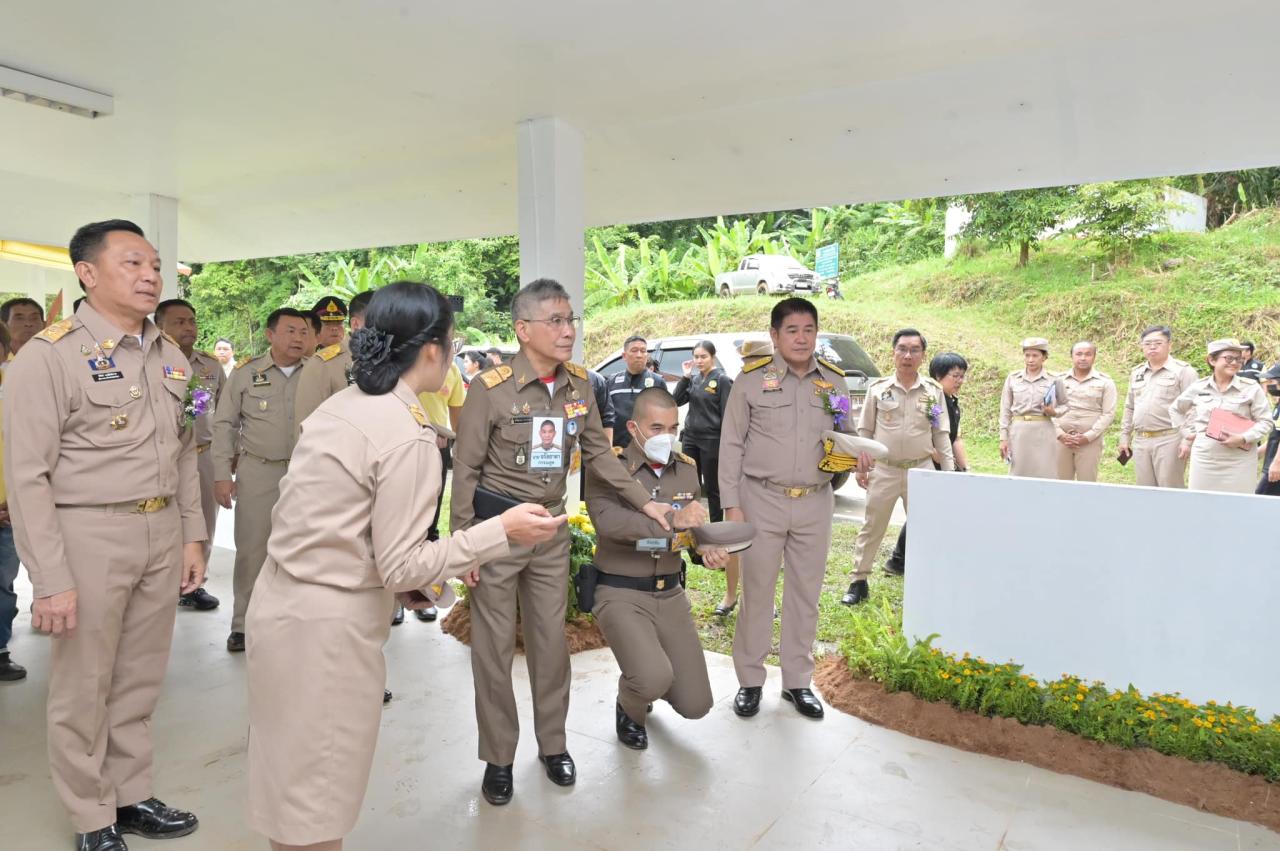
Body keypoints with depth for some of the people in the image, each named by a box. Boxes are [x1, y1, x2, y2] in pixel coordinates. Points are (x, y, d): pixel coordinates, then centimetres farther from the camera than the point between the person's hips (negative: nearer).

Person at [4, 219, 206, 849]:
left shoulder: (170, 356, 9)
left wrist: (192, 535, 11)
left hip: (162, 532, 6)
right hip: (88, 533, -5)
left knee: (139, 680, 16)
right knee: (83, 688, 10)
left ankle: (132, 795, 33)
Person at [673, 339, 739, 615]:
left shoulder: (722, 380, -8)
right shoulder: (694, 378, 10)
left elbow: (727, 416, -11)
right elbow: (677, 400, 6)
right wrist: (686, 377, -3)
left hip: (712, 442, -6)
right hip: (691, 439, 6)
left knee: (713, 491, 1)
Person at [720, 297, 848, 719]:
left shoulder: (834, 381, 7)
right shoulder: (752, 378, -4)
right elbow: (731, 445, -3)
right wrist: (731, 505, -8)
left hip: (815, 502, 3)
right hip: (762, 499, -3)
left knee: (806, 595, 12)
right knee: (757, 593, 5)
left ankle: (798, 680, 26)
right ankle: (750, 681, 20)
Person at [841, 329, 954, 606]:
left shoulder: (934, 391, 2)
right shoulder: (877, 388, 0)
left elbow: (941, 435, 6)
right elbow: (864, 431, 4)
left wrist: (949, 471, 2)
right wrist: (860, 467, 1)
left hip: (921, 470, 1)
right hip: (884, 470, -1)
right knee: (871, 528, 6)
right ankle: (859, 582, 16)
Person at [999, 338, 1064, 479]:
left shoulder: (1053, 380, 1)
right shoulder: (1013, 378, 4)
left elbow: (1064, 405, 13)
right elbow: (1005, 410, 6)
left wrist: (1054, 412, -10)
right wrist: (1003, 438, 2)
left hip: (1043, 432, -1)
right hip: (1018, 432, 1)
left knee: (1044, 475, -1)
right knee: (1018, 475, 4)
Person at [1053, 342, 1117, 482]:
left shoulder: (1105, 382, 5)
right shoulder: (1060, 380, 10)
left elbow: (1108, 414, -2)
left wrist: (1088, 437, -10)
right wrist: (1060, 434, -7)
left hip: (1090, 442, -2)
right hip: (1062, 440, 2)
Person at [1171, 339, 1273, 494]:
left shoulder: (1251, 388, -1)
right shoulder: (1198, 388, 5)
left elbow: (1266, 422, -2)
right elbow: (1175, 409, 21)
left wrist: (1243, 438, -16)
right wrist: (1187, 433, 13)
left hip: (1239, 462, -2)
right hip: (1204, 460, 2)